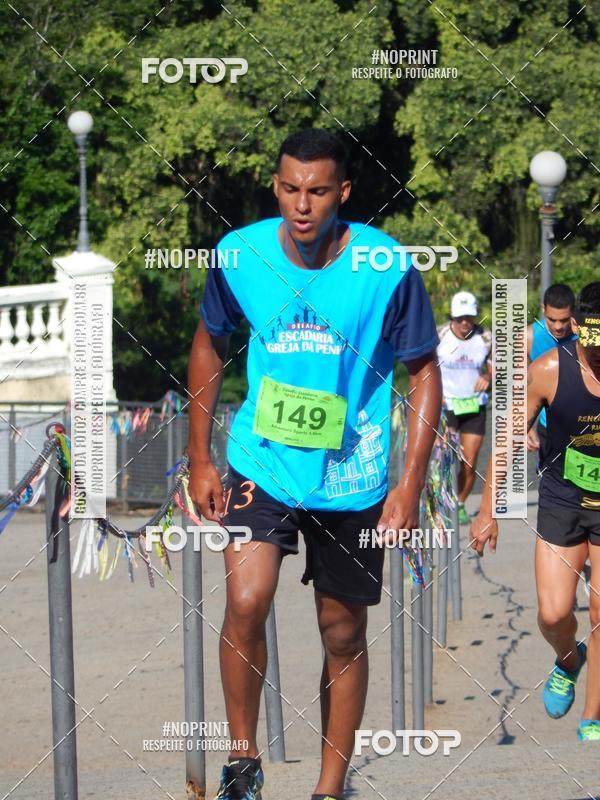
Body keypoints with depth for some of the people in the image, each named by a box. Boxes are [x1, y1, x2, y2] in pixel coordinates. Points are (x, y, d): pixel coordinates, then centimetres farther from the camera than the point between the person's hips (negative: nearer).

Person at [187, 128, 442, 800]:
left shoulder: (388, 269, -14)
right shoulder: (241, 255, -8)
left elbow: (425, 373, -4)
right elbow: (210, 344, 9)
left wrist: (410, 485, -10)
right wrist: (199, 459, 7)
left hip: (352, 480, 0)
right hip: (262, 464, 0)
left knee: (343, 636, 9)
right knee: (244, 604, -20)